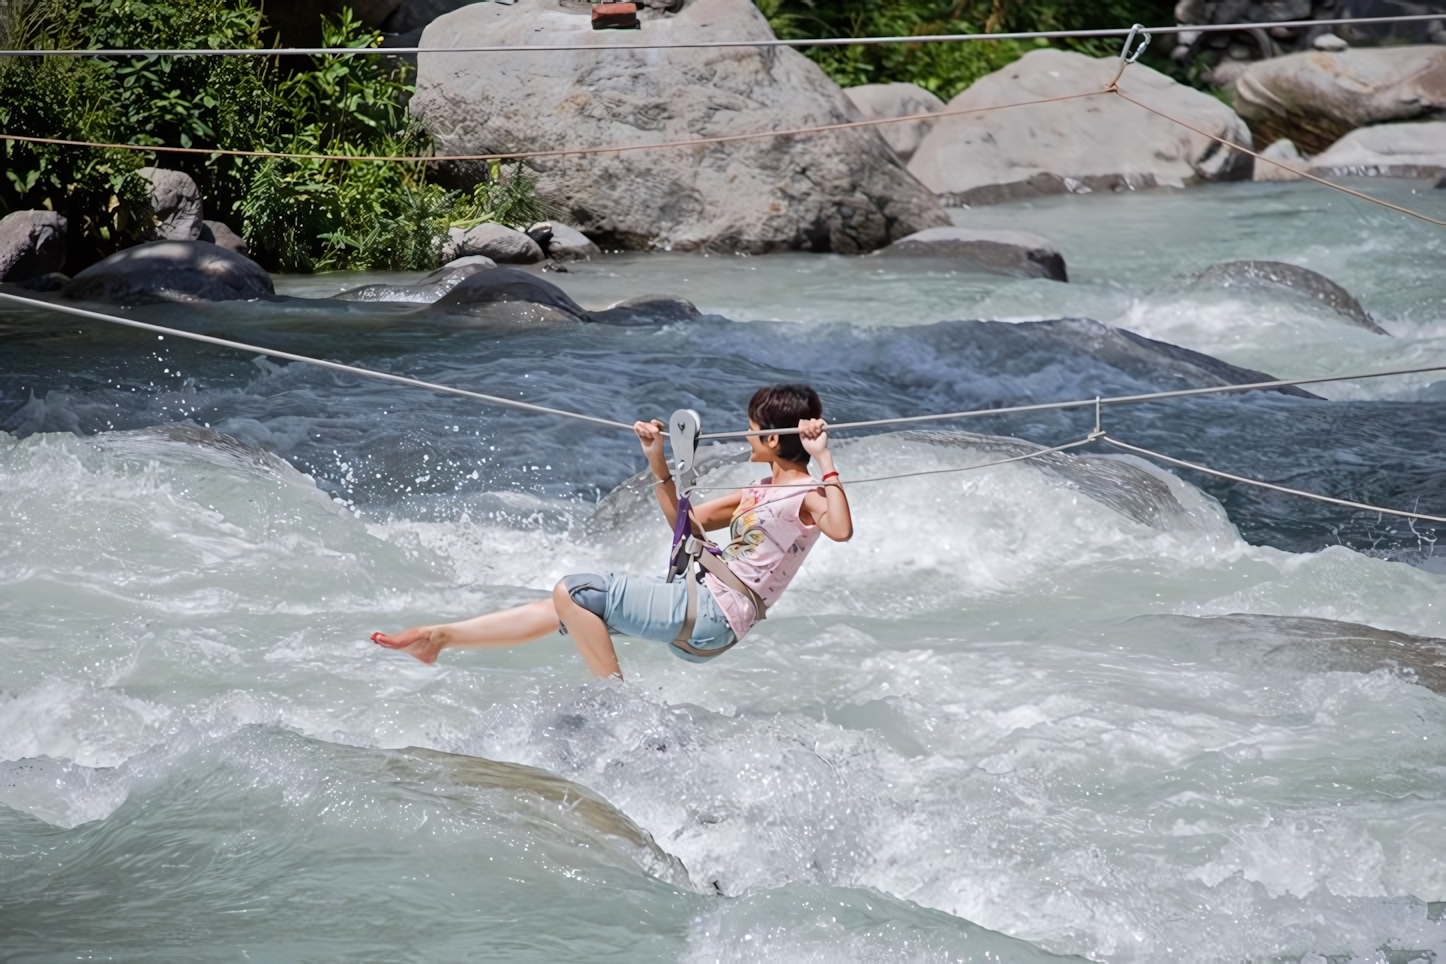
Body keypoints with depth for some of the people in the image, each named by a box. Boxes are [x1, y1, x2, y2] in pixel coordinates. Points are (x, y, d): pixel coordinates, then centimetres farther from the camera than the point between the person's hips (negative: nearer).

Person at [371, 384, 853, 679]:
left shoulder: (806, 496, -9)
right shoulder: (760, 492, 19)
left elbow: (841, 530, -32)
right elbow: (688, 524, 26)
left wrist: (825, 459, -32)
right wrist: (658, 465, 15)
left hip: (710, 615, -10)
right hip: (695, 597, 10)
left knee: (574, 592, -16)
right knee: (565, 605, 13)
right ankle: (438, 637, 19)